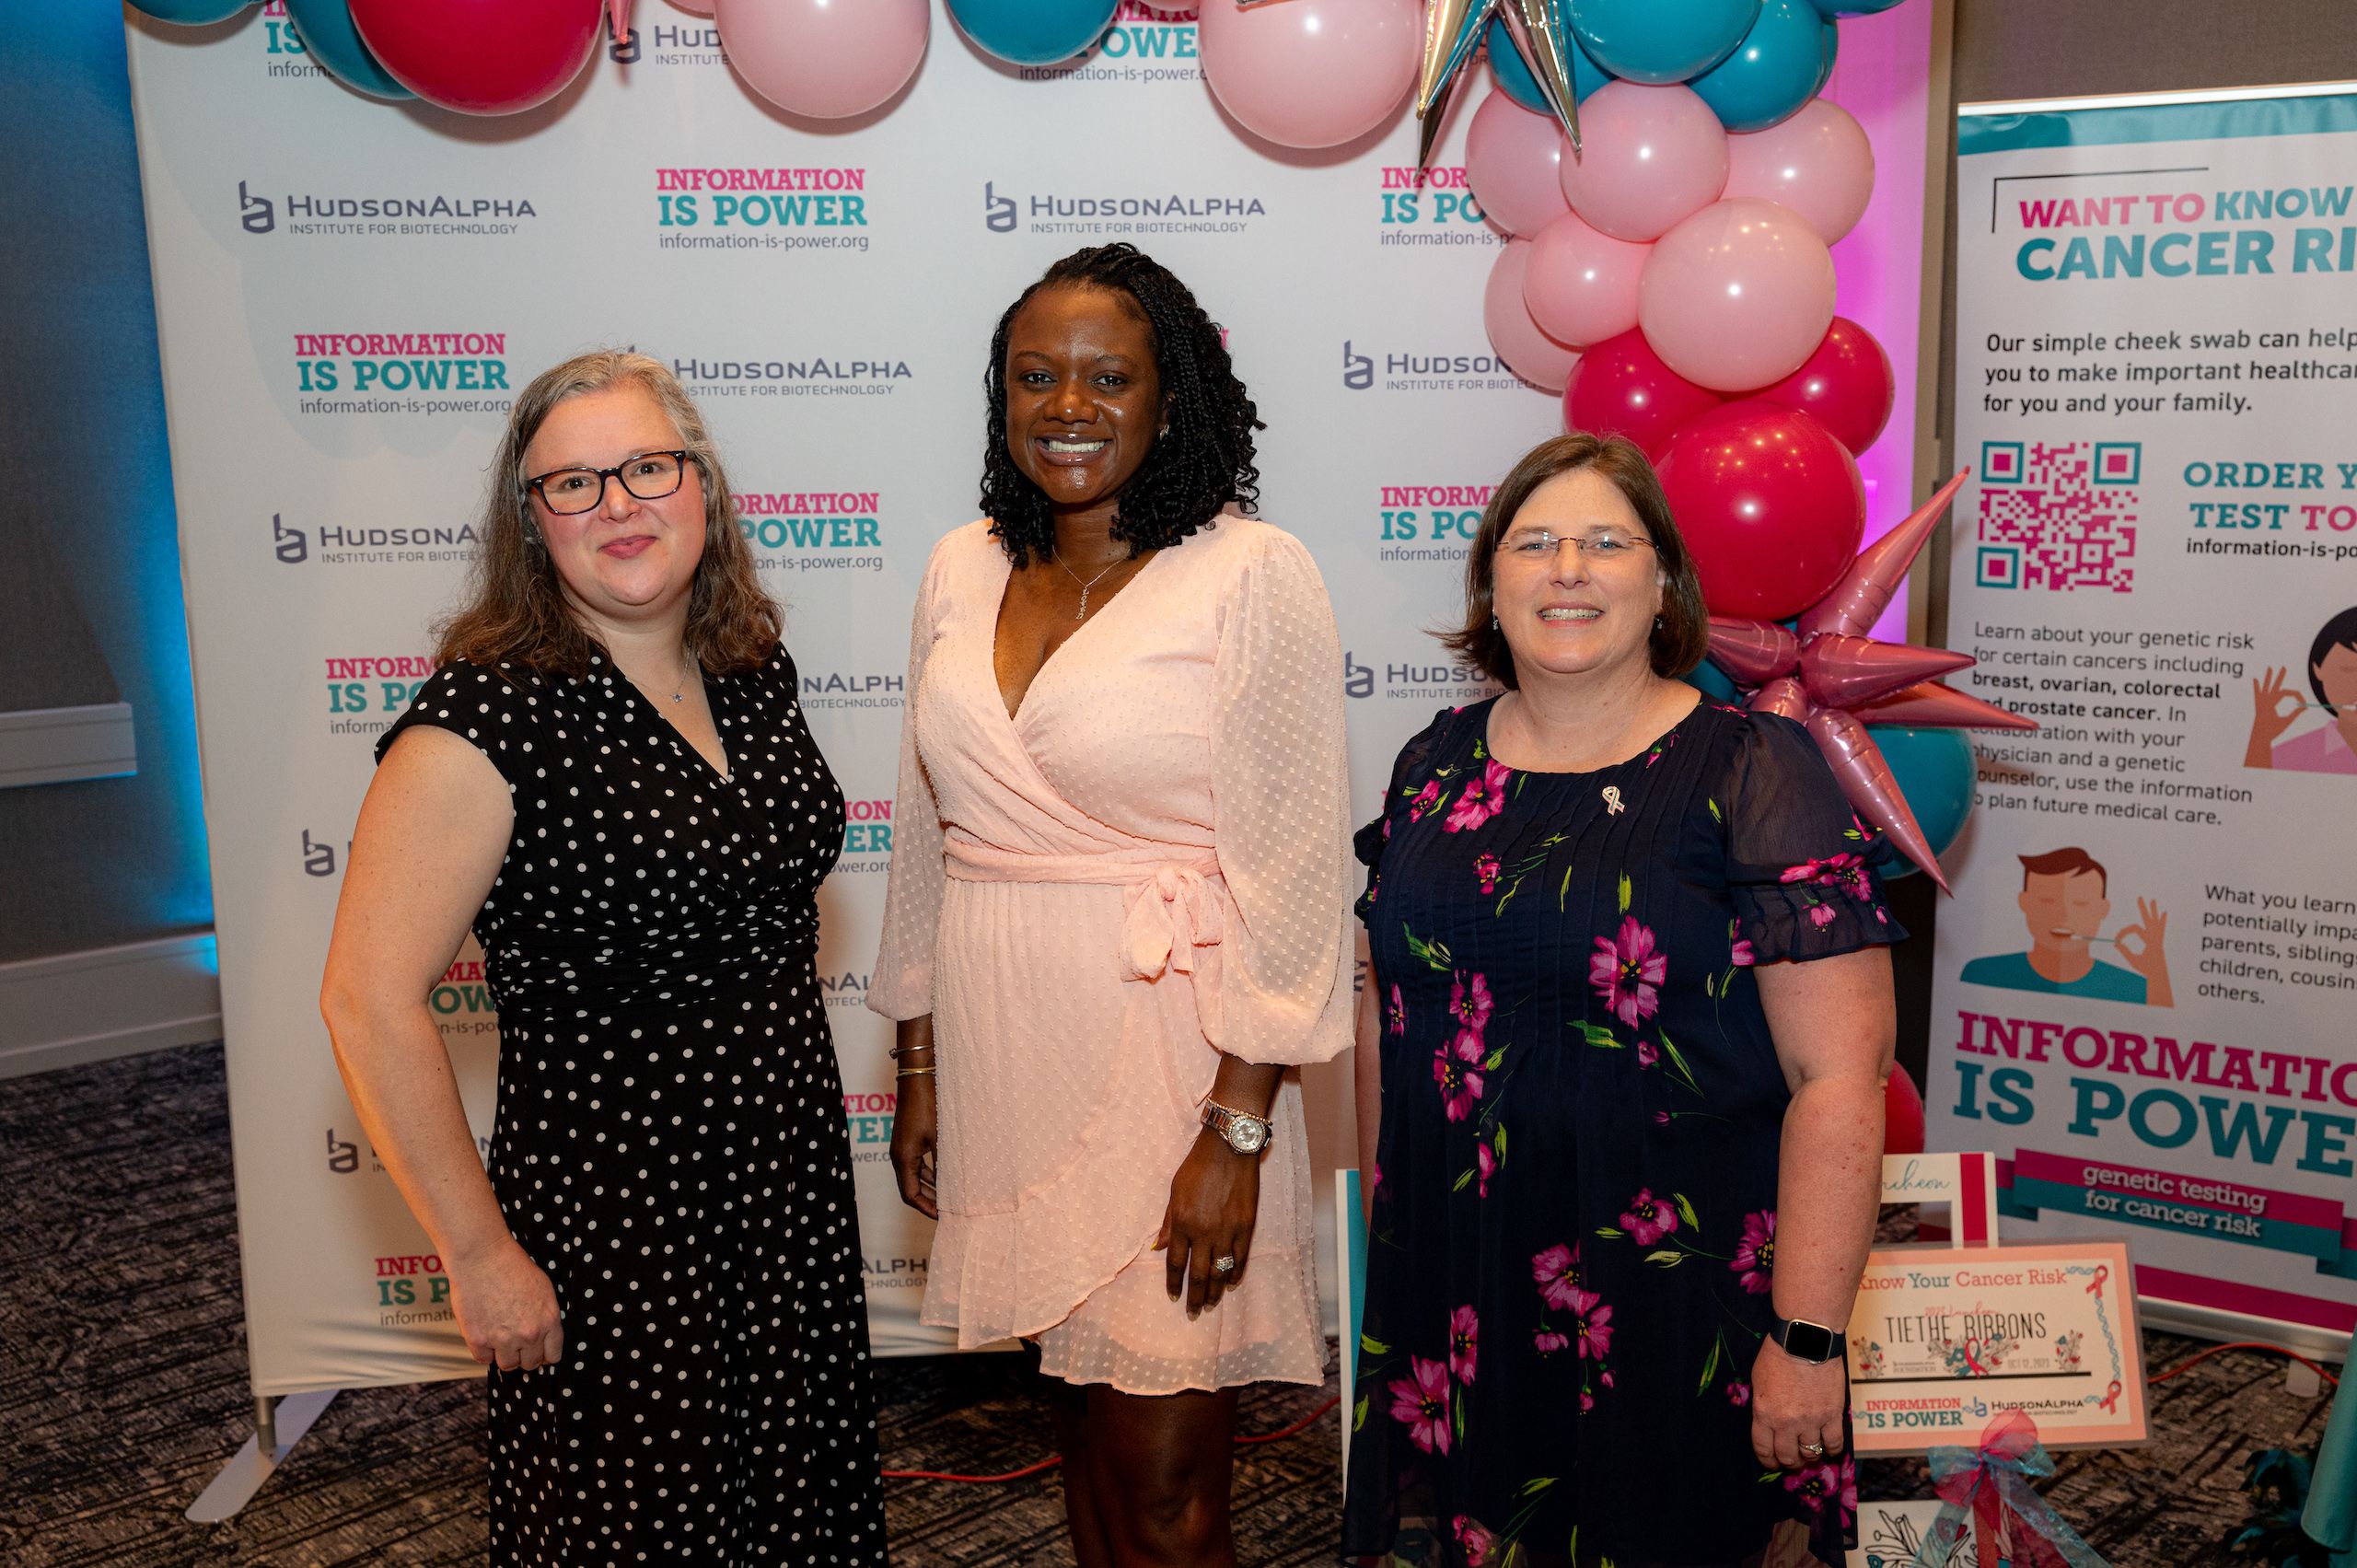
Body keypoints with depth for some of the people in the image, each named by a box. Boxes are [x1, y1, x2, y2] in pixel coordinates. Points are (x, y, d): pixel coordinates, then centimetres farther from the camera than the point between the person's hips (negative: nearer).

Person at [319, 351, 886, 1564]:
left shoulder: (754, 673, 2)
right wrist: (478, 1253, -15)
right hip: (612, 1223, -6)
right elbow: (369, 1000, -19)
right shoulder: (488, 716, -19)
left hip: (796, 1189, 6)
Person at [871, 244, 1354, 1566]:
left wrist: (1238, 1131, -15)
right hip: (1001, 1050, 5)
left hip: (1167, 1052, -5)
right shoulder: (963, 572, 7)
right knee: (1080, 1407, 18)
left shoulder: (1253, 577, -10)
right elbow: (931, 842, 12)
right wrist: (921, 1069, 13)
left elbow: (1293, 872, -12)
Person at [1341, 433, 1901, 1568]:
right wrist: (1379, 1234, 13)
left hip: (1676, 1309, -4)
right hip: (1446, 1297, 4)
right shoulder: (1436, 767, 6)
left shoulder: (1754, 775, -9)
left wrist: (1807, 1338, -17)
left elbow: (1838, 1080, -13)